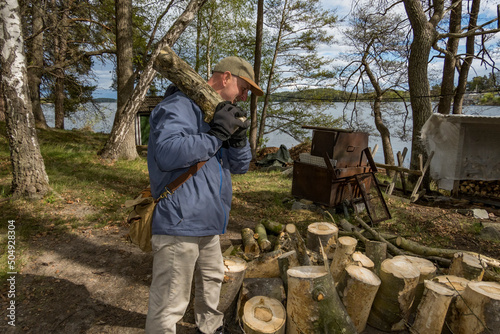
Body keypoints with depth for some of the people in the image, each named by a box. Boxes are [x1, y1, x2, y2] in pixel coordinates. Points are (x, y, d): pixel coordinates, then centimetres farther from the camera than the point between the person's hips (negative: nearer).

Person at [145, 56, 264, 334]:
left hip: (205, 223, 11)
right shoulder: (180, 106, -13)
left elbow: (239, 167, 13)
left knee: (212, 278, 29)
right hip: (179, 224, -10)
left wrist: (238, 139, -6)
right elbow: (166, 154, -30)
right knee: (169, 306, 1)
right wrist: (216, 135, -24)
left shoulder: (218, 113, 17)